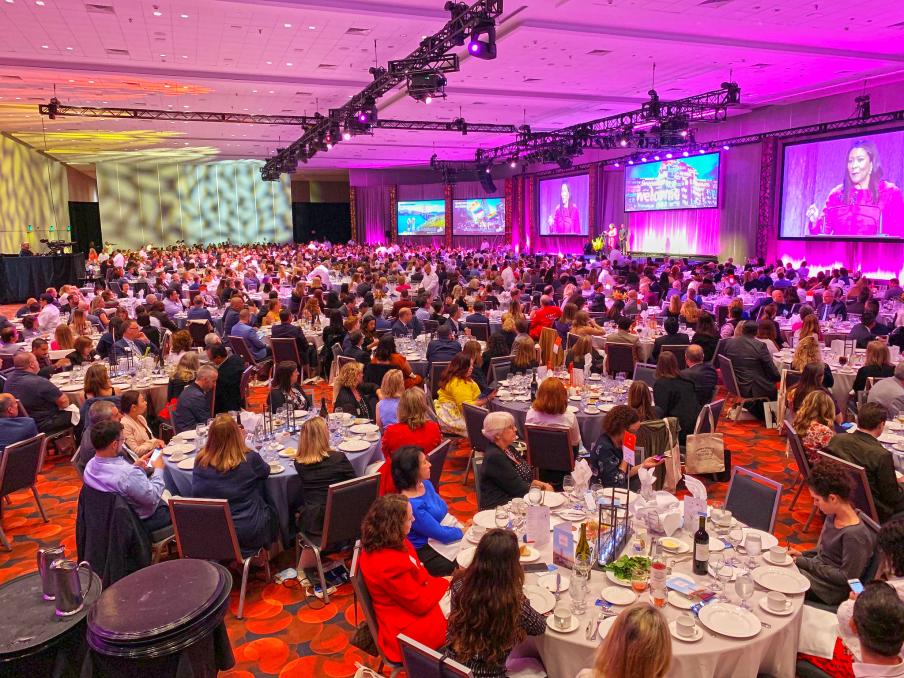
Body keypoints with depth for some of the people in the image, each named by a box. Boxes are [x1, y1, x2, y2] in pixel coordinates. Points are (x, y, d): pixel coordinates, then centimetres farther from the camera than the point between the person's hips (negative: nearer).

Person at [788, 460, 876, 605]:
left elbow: (846, 577, -21)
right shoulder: (832, 516, -3)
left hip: (829, 589, -8)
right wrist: (803, 555, 0)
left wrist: (805, 563, -18)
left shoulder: (855, 534, -28)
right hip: (816, 568, 8)